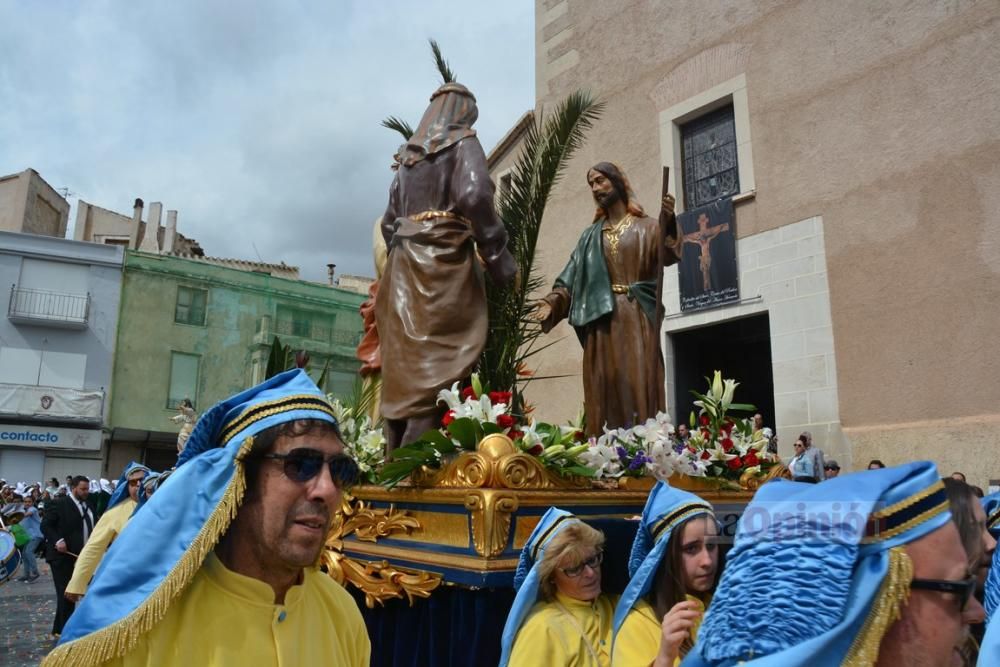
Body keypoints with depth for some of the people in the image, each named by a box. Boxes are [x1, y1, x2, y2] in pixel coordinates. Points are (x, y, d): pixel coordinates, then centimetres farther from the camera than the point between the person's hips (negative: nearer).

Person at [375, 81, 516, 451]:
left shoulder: (409, 153, 22)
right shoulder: (463, 142, 3)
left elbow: (390, 221, 20)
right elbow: (474, 196, -15)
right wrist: (498, 257, -12)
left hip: (404, 263, 7)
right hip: (446, 258, -7)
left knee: (404, 362, 5)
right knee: (439, 359, -10)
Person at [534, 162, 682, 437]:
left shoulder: (646, 227, 10)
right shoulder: (590, 236, 20)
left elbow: (669, 256, -9)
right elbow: (572, 278, 11)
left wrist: (668, 223, -27)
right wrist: (552, 302, -6)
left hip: (637, 317, -3)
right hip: (601, 318, 3)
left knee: (638, 381, -10)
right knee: (605, 386, -2)